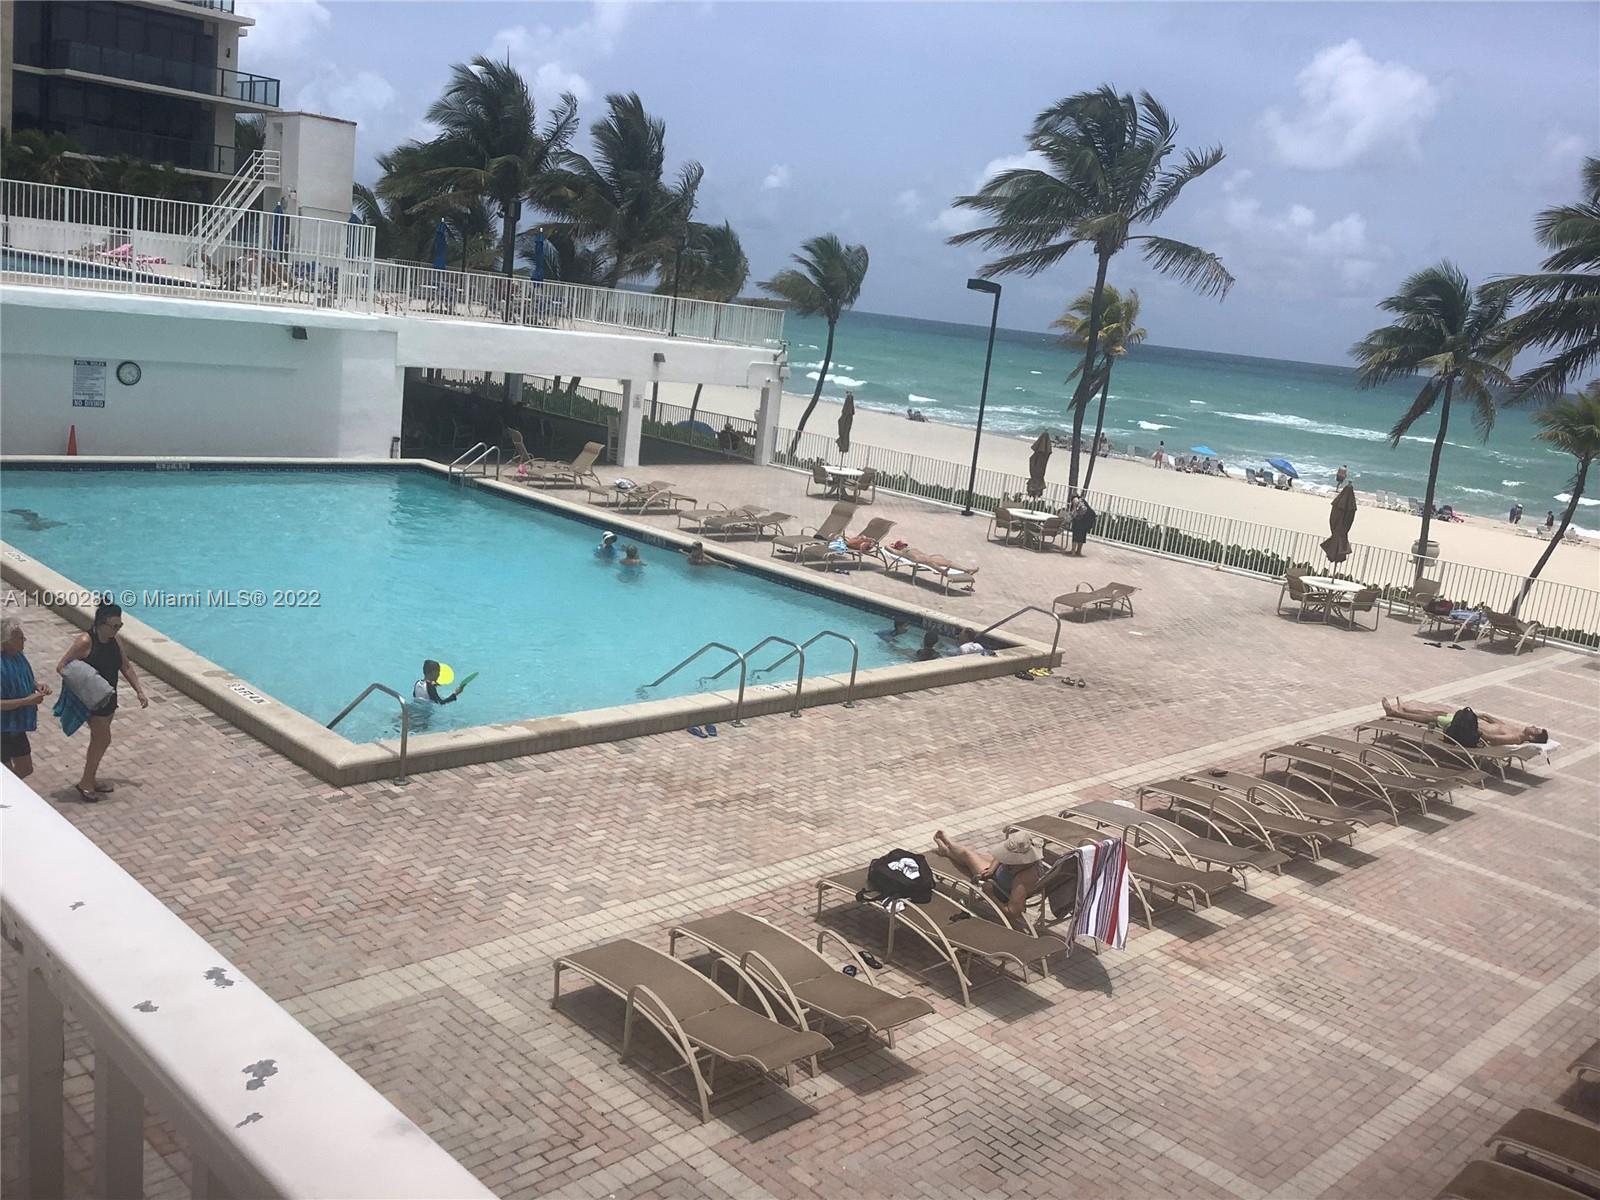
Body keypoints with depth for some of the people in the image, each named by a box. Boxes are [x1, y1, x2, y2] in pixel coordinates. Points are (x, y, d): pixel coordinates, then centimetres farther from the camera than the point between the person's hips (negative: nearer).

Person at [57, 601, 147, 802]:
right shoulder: (85, 642, -21)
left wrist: (139, 691, 9)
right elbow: (61, 667, -20)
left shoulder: (114, 641, 1)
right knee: (103, 739, -4)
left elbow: (126, 668, 12)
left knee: (99, 739, 17)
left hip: (108, 697, 8)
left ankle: (91, 780, 32)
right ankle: (86, 783, 11)